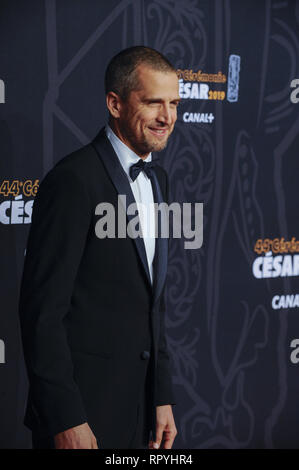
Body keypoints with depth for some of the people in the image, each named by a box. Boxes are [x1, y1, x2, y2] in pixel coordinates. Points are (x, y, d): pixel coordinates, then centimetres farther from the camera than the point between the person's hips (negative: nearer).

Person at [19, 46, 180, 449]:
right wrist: (65, 420, -19)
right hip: (82, 413, -8)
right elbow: (43, 309, -18)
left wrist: (162, 397, 11)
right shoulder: (74, 180, -16)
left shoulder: (157, 178, 10)